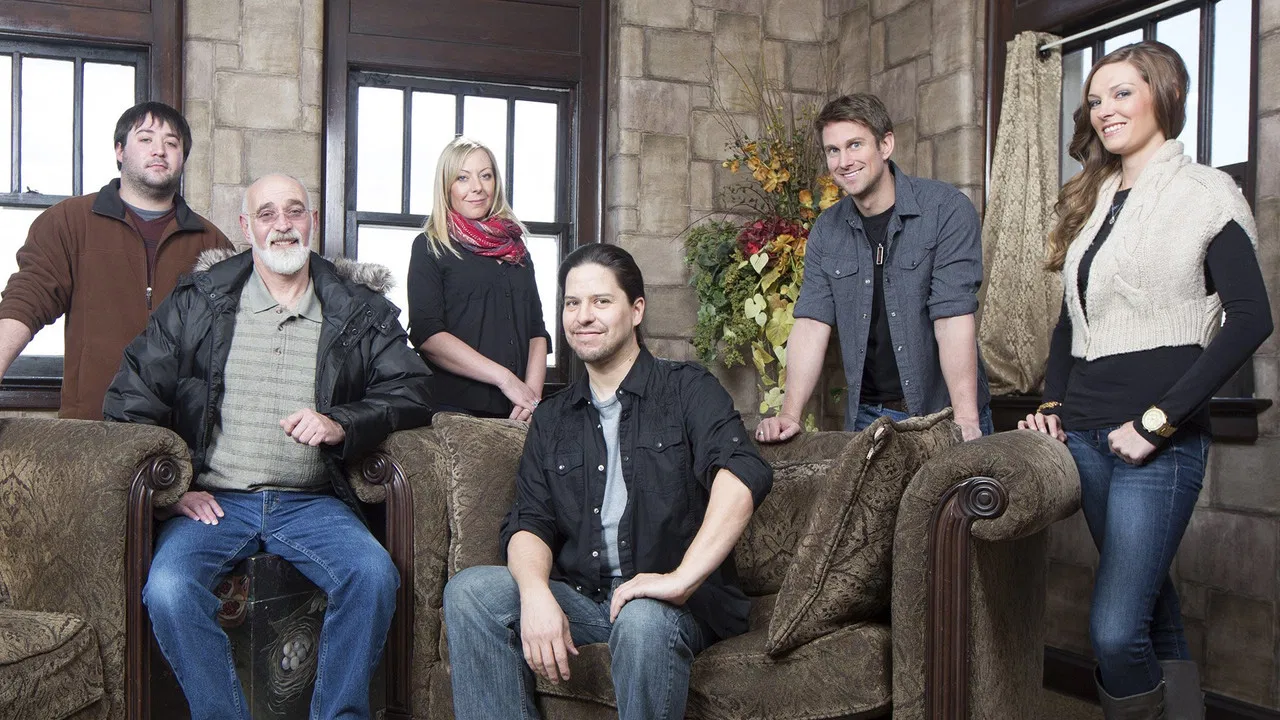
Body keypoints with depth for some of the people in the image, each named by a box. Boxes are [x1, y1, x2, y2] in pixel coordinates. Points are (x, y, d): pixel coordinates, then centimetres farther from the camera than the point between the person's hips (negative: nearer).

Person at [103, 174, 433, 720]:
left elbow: (410, 392, 7)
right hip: (214, 500, 0)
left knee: (374, 576, -29)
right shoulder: (196, 303, 11)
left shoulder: (360, 313, 11)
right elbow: (131, 398, 12)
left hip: (312, 503, 0)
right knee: (168, 589, -30)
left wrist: (341, 424, -10)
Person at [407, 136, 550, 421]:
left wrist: (532, 391, -7)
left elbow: (536, 331, 12)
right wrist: (505, 379, -14)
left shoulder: (516, 248, 16)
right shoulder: (429, 247, 2)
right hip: (452, 409, -4)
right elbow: (426, 333, -10)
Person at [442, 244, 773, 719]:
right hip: (580, 596, 4)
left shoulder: (686, 390, 0)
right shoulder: (552, 419, 17)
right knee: (470, 591, -20)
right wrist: (536, 594, -17)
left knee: (644, 618, -37)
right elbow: (529, 523, 6)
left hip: (670, 601, -4)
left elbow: (744, 474, -19)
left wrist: (682, 578, -30)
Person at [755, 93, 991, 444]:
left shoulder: (947, 210, -10)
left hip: (943, 414, -3)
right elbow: (812, 323, -4)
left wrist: (965, 417, -26)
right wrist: (790, 413, -16)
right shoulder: (826, 231, 4)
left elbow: (953, 317, -19)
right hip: (868, 416, 3)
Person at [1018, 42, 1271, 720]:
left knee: (1115, 628, -13)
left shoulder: (1203, 193, -3)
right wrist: (1052, 404, 6)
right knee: (1146, 590, 15)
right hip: (1084, 432, 6)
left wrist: (1157, 421, -17)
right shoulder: (1091, 200, 17)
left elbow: (1250, 318, -13)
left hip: (1160, 439, -6)